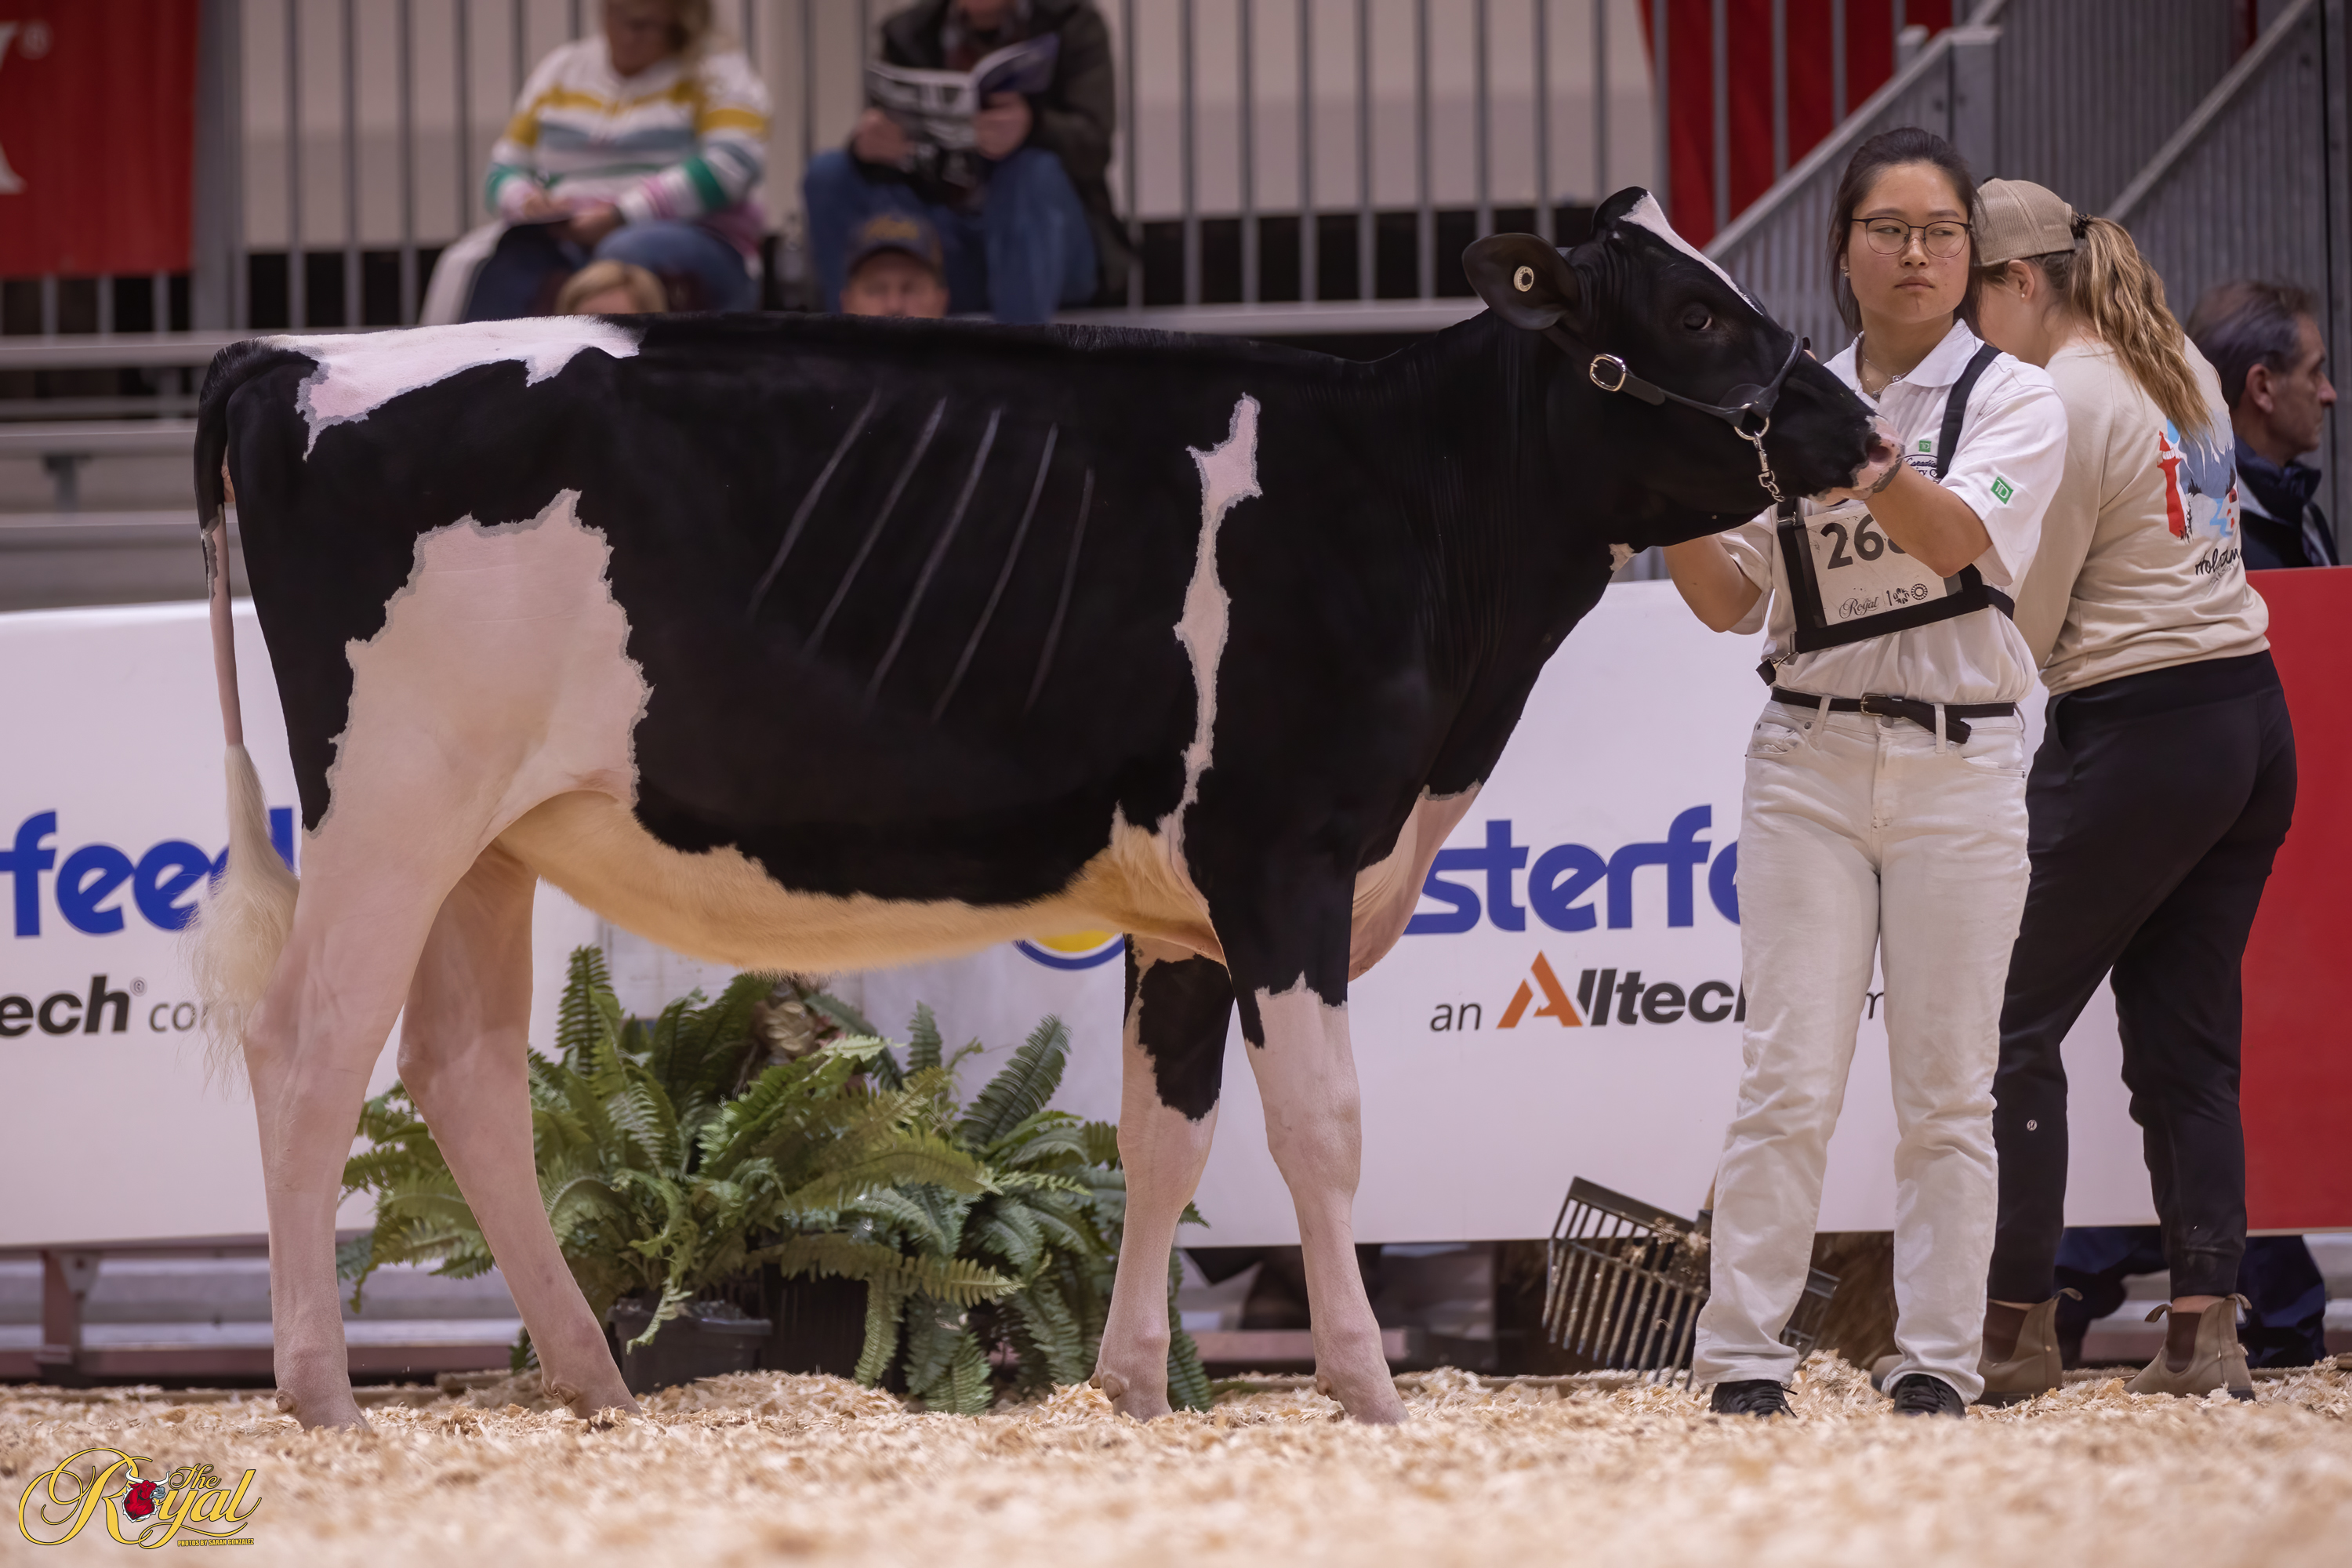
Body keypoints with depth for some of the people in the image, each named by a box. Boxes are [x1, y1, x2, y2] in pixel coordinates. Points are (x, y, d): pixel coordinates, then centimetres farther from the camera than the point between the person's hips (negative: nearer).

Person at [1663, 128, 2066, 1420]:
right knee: (1789, 1081, -4)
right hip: (1809, 757, 1)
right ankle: (1743, 1360, -3)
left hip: (1959, 766, -1)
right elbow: (1730, 603, 8)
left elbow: (1957, 536, -18)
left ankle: (1937, 1364, 5)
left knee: (1947, 1090, 1)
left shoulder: (2014, 401, 1)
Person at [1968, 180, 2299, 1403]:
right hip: (2254, 714, 8)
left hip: (2138, 736, -8)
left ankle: (2015, 1326, 1)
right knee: (2186, 1039, 8)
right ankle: (2206, 1331, 1)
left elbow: (2019, 627, -11)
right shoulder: (2184, 370, 13)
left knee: (2015, 1023, 1)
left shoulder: (2059, 401, -13)